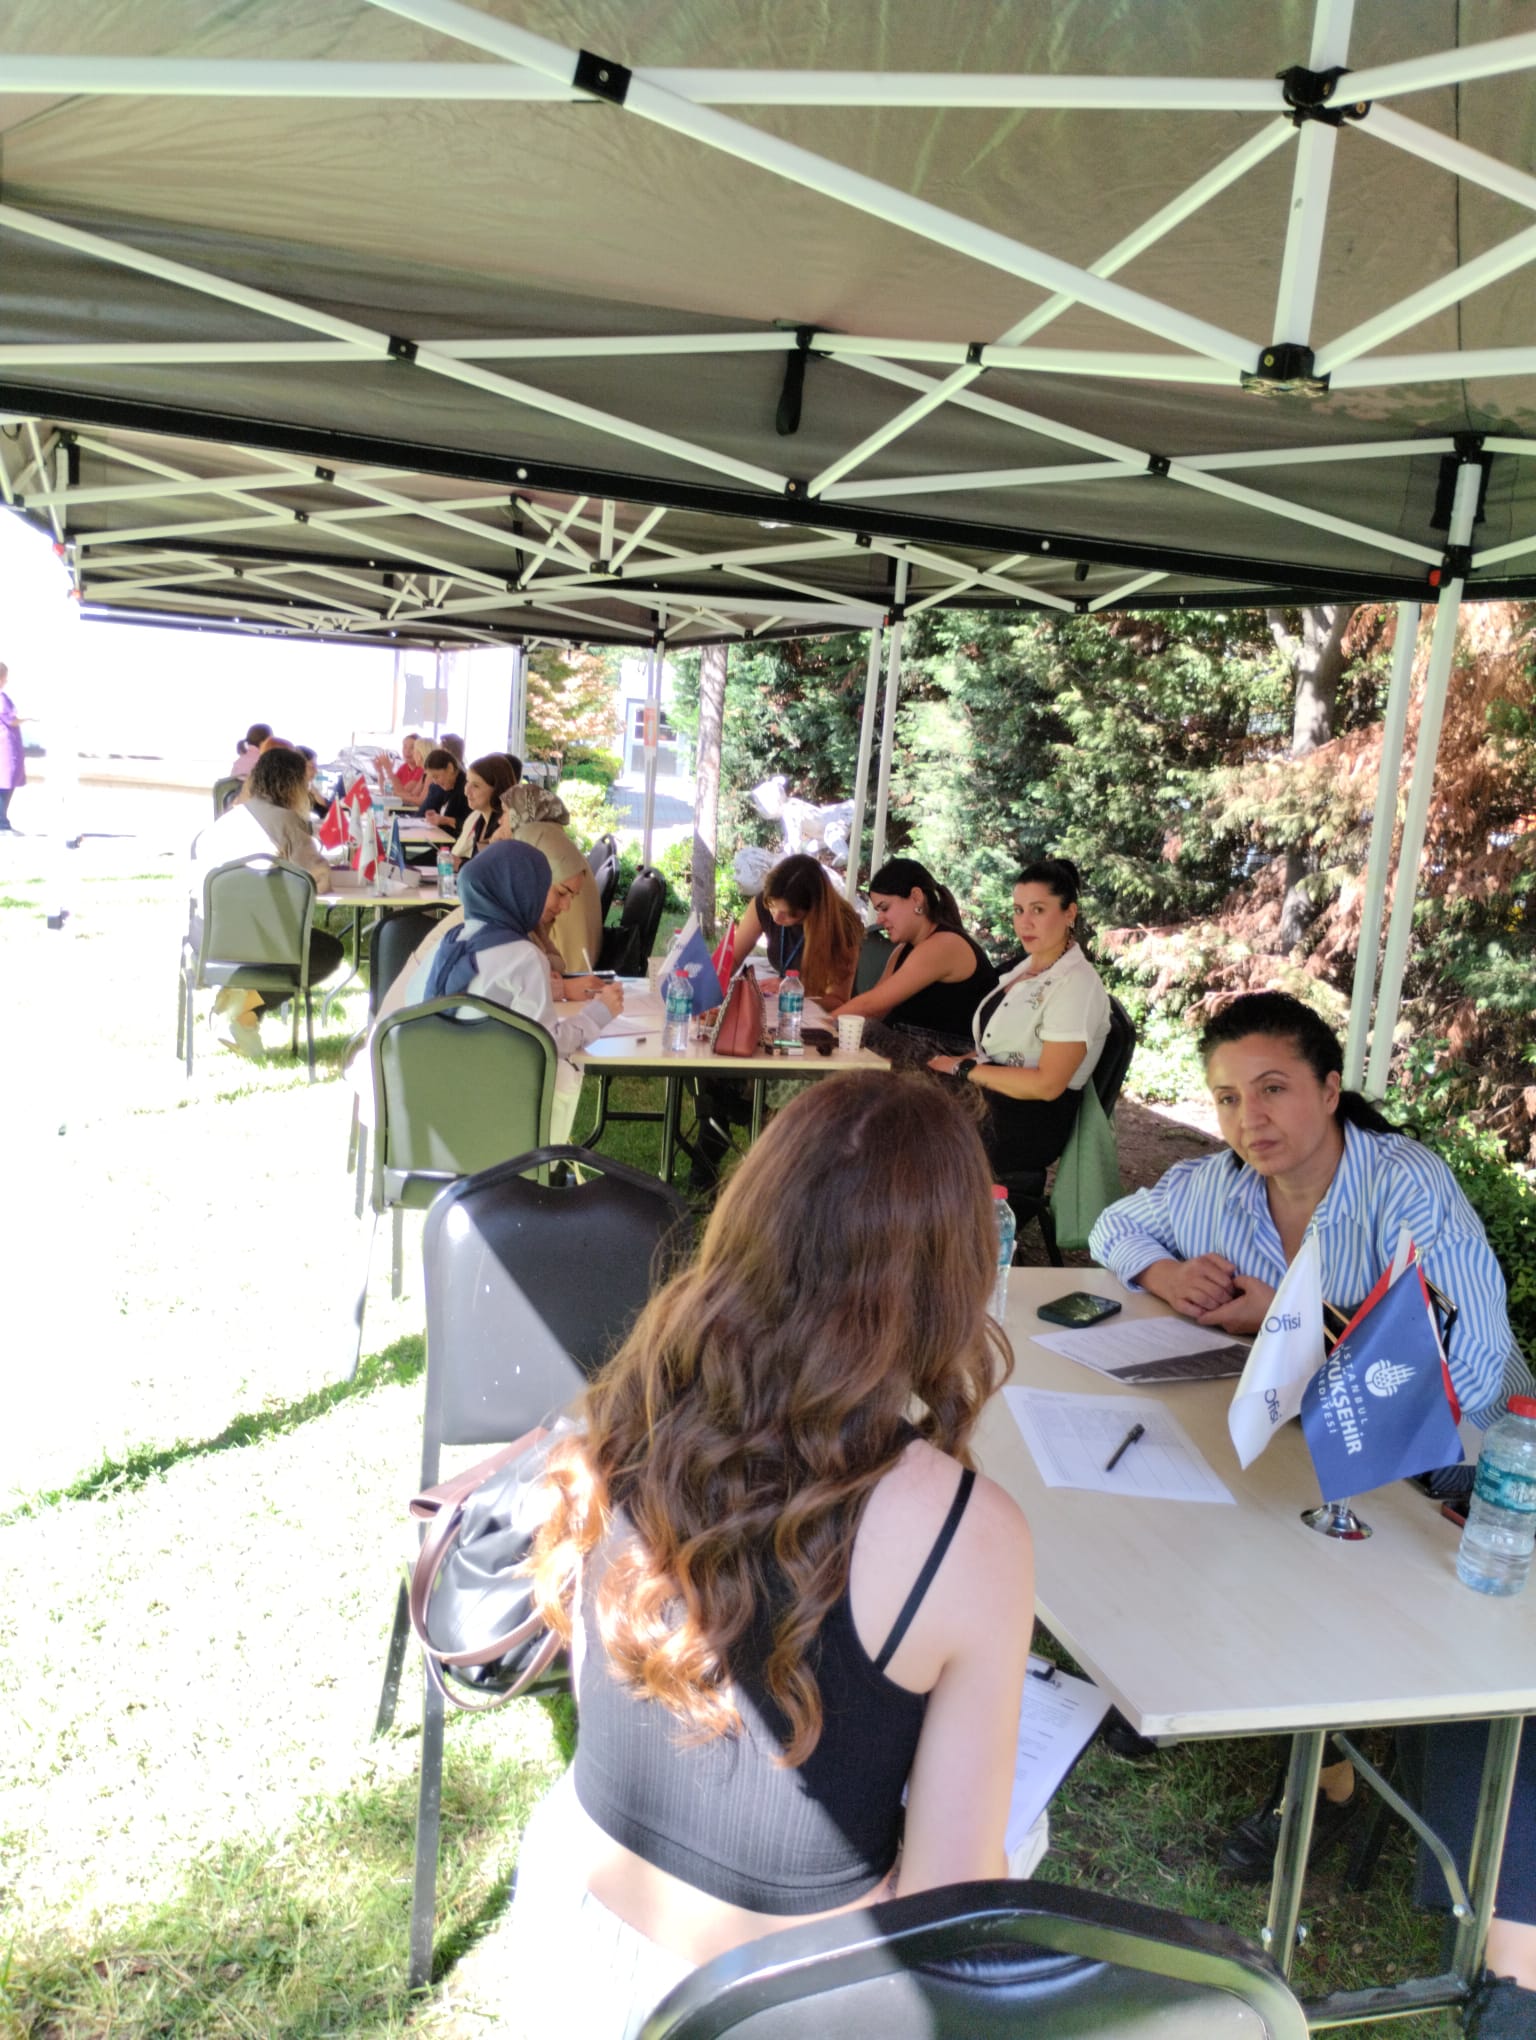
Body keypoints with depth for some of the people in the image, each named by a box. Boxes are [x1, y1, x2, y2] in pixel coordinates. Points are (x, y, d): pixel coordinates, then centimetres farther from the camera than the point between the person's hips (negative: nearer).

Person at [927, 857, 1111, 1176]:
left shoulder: (1075, 985, -16)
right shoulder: (1028, 967, 12)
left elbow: (1047, 1084, -21)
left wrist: (964, 1069, -15)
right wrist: (958, 1062, -3)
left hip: (1029, 1127, -8)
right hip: (991, 1103, 8)